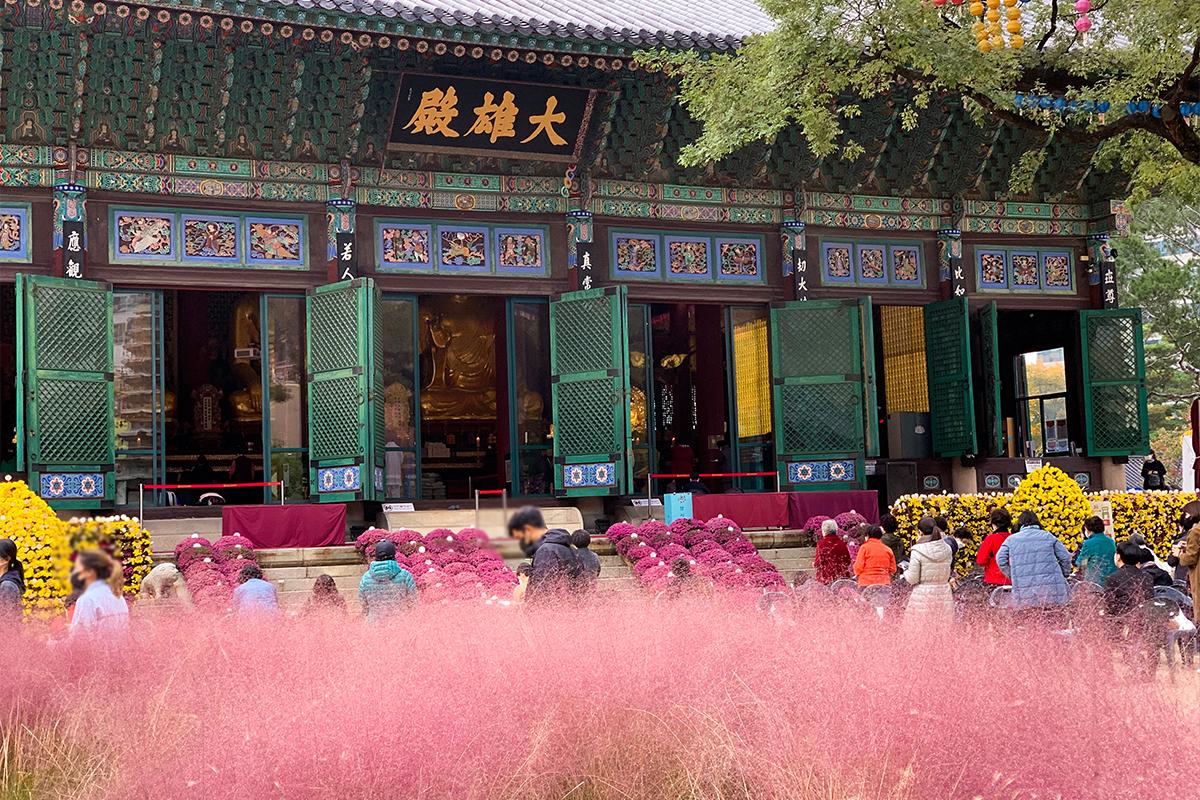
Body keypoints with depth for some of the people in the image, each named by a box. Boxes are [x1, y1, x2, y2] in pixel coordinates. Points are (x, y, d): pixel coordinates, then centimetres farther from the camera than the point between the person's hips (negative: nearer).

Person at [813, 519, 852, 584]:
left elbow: (818, 563, -6)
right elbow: (848, 561, 9)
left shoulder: (821, 544, -7)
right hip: (842, 576, 4)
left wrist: (814, 564, 16)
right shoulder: (842, 543, 5)